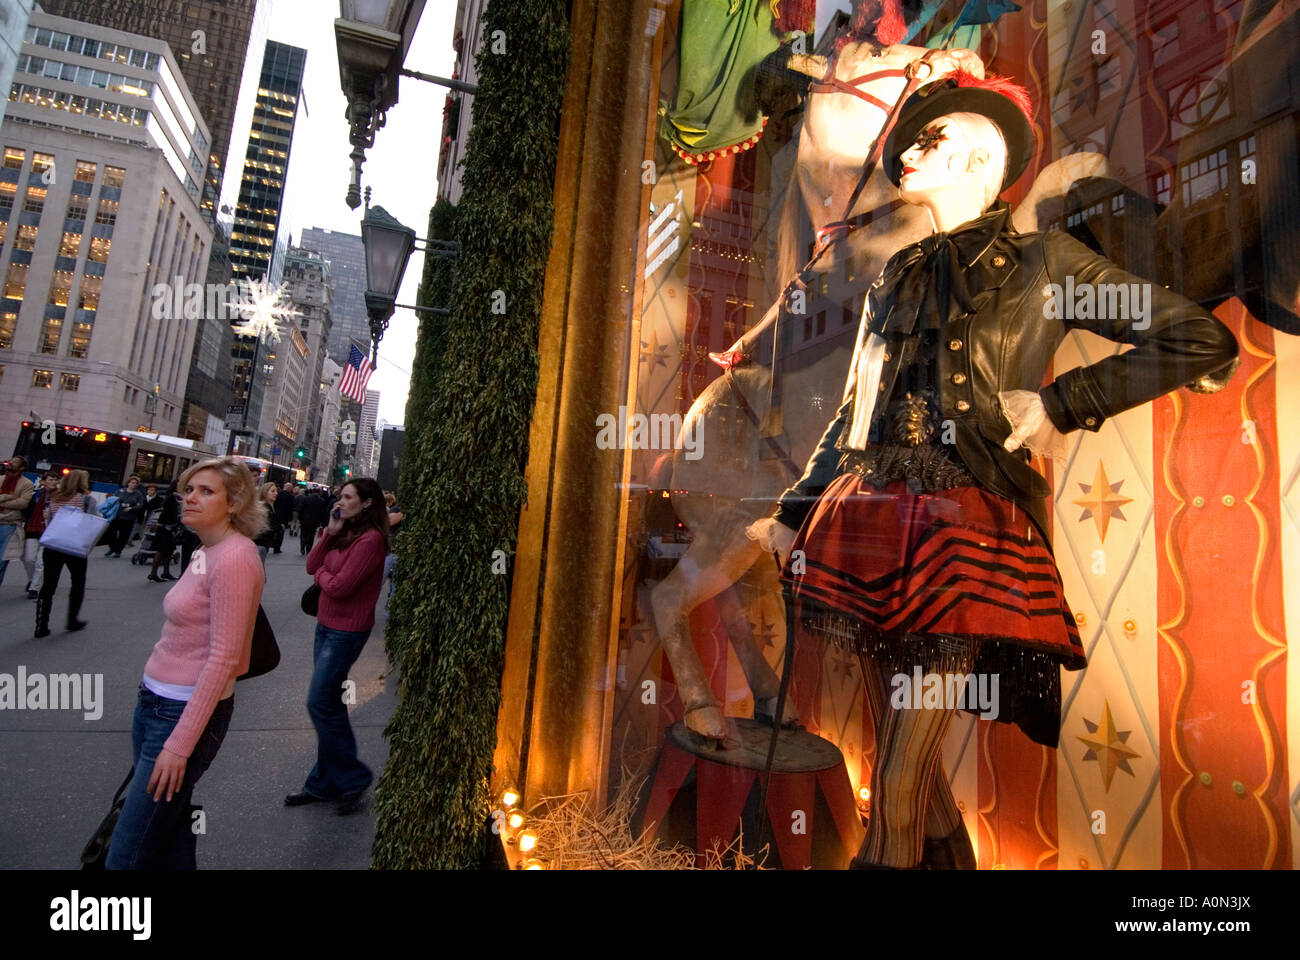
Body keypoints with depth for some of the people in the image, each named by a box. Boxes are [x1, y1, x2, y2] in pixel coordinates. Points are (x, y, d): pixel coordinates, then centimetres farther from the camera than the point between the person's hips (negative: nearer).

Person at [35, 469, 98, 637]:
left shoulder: (53, 499, 7)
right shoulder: (87, 499, -6)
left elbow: (47, 523, 9)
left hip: (51, 546, 3)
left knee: (48, 586, 7)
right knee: (78, 584, 15)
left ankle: (41, 626, 5)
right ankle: (72, 621, 17)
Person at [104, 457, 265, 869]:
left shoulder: (233, 558, -20)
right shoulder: (206, 553, 9)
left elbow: (222, 658, -22)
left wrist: (180, 743, -20)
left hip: (190, 710, -9)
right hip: (154, 701, 9)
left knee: (126, 858, 2)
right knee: (169, 834, 20)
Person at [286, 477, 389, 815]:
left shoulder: (370, 539, -20)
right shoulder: (345, 532, 10)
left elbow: (338, 587, -22)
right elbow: (312, 565, 6)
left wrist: (322, 574, -2)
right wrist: (330, 532, -4)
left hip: (347, 631, -9)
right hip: (327, 624, 9)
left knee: (321, 702, -6)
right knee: (328, 703, 15)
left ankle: (352, 778, 10)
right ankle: (326, 782, 28)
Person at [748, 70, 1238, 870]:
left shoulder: (1041, 261, 7)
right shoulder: (896, 280, 19)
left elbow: (1202, 343, 6)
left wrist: (1059, 406, -4)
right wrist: (791, 515, 16)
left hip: (966, 528, -5)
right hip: (873, 524, 5)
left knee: (900, 785, -5)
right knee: (908, 765, 14)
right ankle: (950, 860, 37)